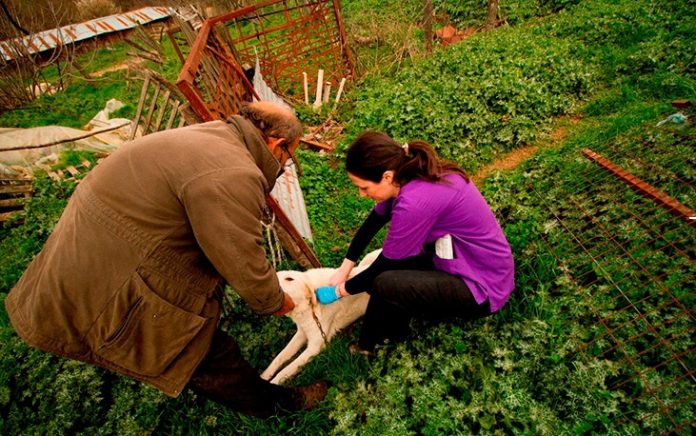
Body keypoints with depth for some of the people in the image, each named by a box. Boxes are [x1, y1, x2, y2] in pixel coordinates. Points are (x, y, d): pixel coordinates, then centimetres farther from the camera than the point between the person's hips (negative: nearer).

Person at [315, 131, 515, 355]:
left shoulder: (416, 201, -30)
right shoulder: (414, 174, -4)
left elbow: (384, 264, -17)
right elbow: (372, 222, 8)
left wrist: (345, 289, -1)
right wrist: (345, 267, 9)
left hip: (484, 288, -9)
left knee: (384, 284, -20)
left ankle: (369, 346, 10)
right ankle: (392, 333, 22)